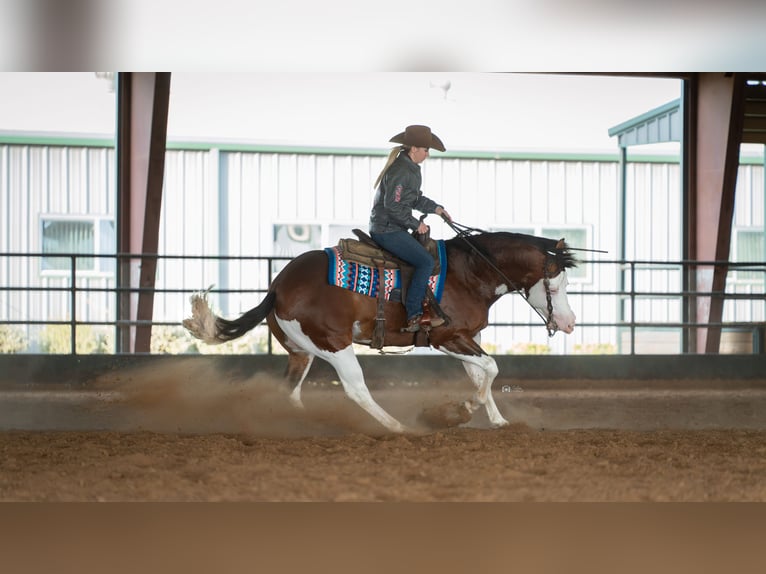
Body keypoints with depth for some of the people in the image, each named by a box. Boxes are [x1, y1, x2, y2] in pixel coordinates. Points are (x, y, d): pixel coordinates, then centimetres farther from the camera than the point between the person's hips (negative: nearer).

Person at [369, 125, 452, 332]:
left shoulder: (412, 169, 13)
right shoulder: (400, 171, -19)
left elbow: (415, 199, 25)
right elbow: (392, 205, -22)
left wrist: (435, 208, 11)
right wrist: (416, 224, -14)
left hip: (395, 229, 11)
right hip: (387, 230, -11)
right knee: (426, 261, -17)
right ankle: (413, 316, -18)